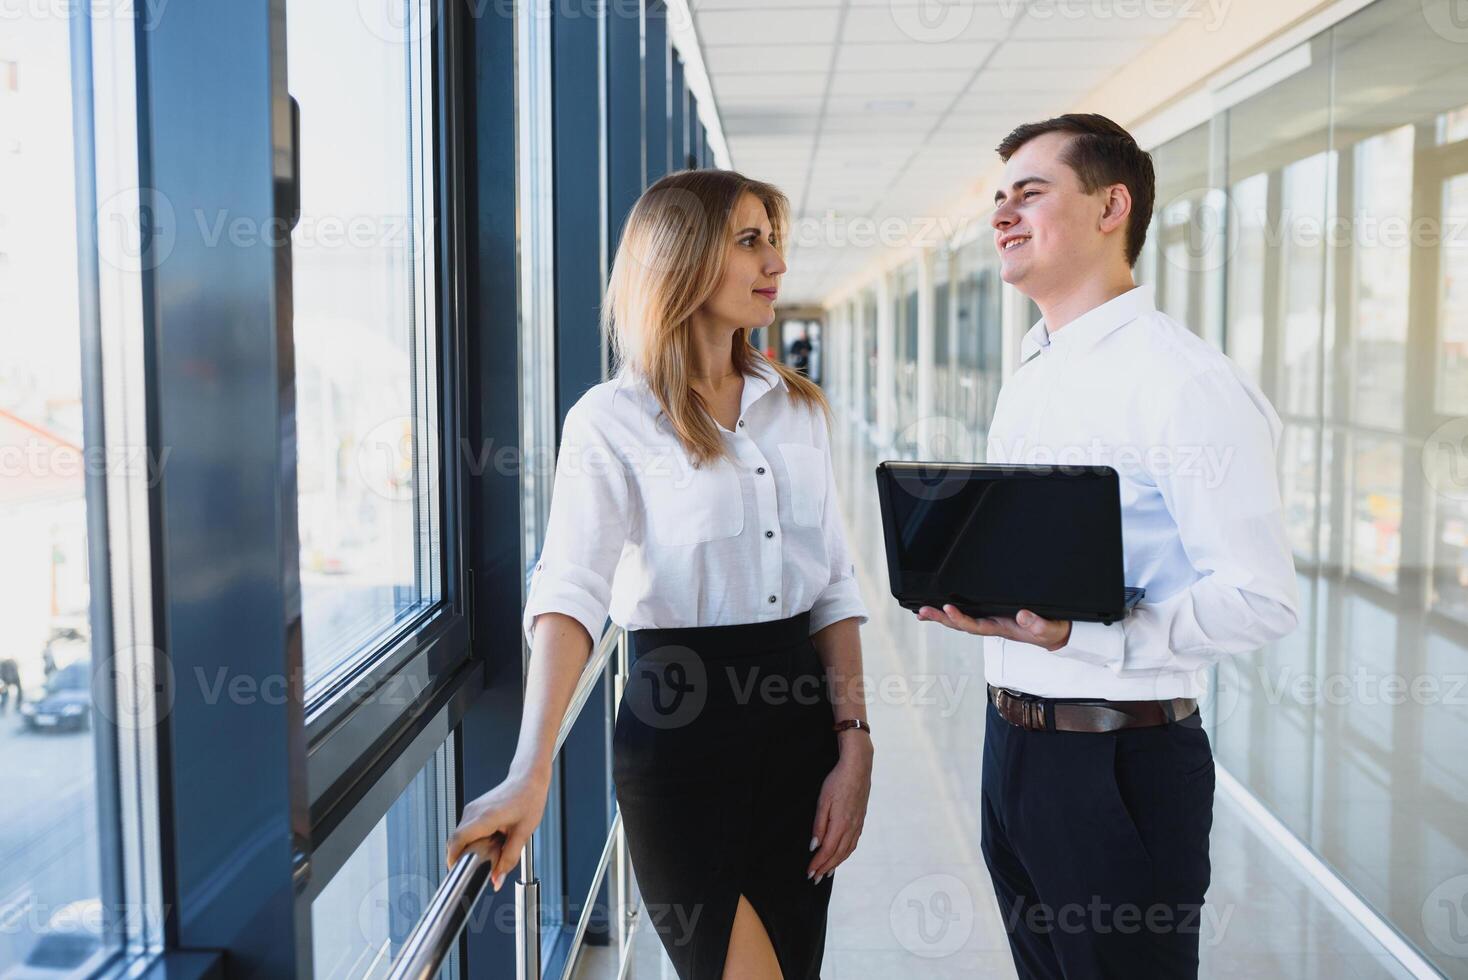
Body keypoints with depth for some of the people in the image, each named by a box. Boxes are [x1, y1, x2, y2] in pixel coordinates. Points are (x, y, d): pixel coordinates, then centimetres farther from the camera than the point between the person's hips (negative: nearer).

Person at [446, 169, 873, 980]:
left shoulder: (798, 408, 8)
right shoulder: (611, 420, -8)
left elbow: (833, 587, 8)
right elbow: (570, 592, -21)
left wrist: (854, 745, -1)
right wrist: (532, 770, -33)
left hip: (798, 726, 6)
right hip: (680, 725, -5)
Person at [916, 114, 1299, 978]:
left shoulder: (1189, 385, -16)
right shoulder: (1030, 379, 13)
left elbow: (1262, 600, -21)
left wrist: (1078, 635, -29)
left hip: (1122, 761, -8)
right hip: (1014, 739, 8)